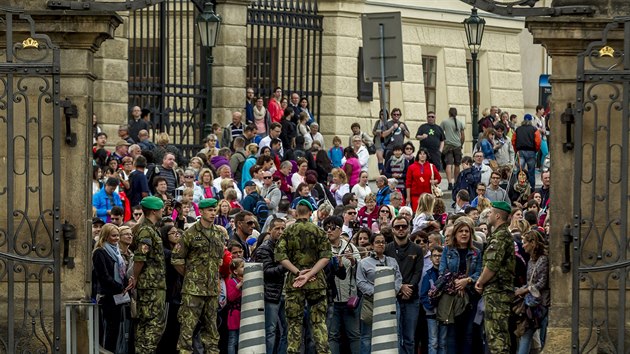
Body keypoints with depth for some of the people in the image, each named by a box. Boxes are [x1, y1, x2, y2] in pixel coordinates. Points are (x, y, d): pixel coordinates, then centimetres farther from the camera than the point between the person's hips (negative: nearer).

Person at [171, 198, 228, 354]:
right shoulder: (191, 233, -6)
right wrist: (189, 275, 0)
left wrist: (214, 275, 15)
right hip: (194, 288, -6)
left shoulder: (219, 233, 11)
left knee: (211, 325, 10)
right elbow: (176, 259, -4)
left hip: (213, 288, 6)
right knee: (188, 325, -8)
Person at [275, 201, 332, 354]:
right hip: (316, 281, 0)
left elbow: (280, 256, -7)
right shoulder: (319, 232, 2)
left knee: (294, 321, 5)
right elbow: (325, 257, -8)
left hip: (293, 283, 0)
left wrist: (298, 272, -10)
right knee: (319, 321, 2)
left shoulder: (287, 232, 4)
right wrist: (308, 275, -13)